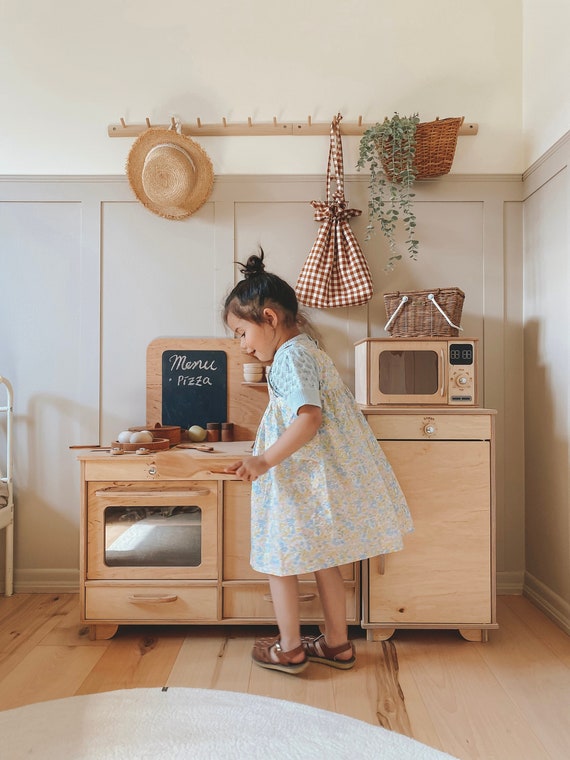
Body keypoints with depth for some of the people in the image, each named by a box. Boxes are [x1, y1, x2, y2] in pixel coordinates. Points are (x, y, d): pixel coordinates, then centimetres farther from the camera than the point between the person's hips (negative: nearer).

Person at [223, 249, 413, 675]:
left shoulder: (291, 357, -17)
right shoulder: (305, 349, 14)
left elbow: (310, 418, -29)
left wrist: (265, 460, -32)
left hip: (302, 483, -10)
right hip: (320, 477, 10)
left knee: (280, 559, 7)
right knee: (322, 560, 19)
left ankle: (290, 649, 21)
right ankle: (337, 643, 31)